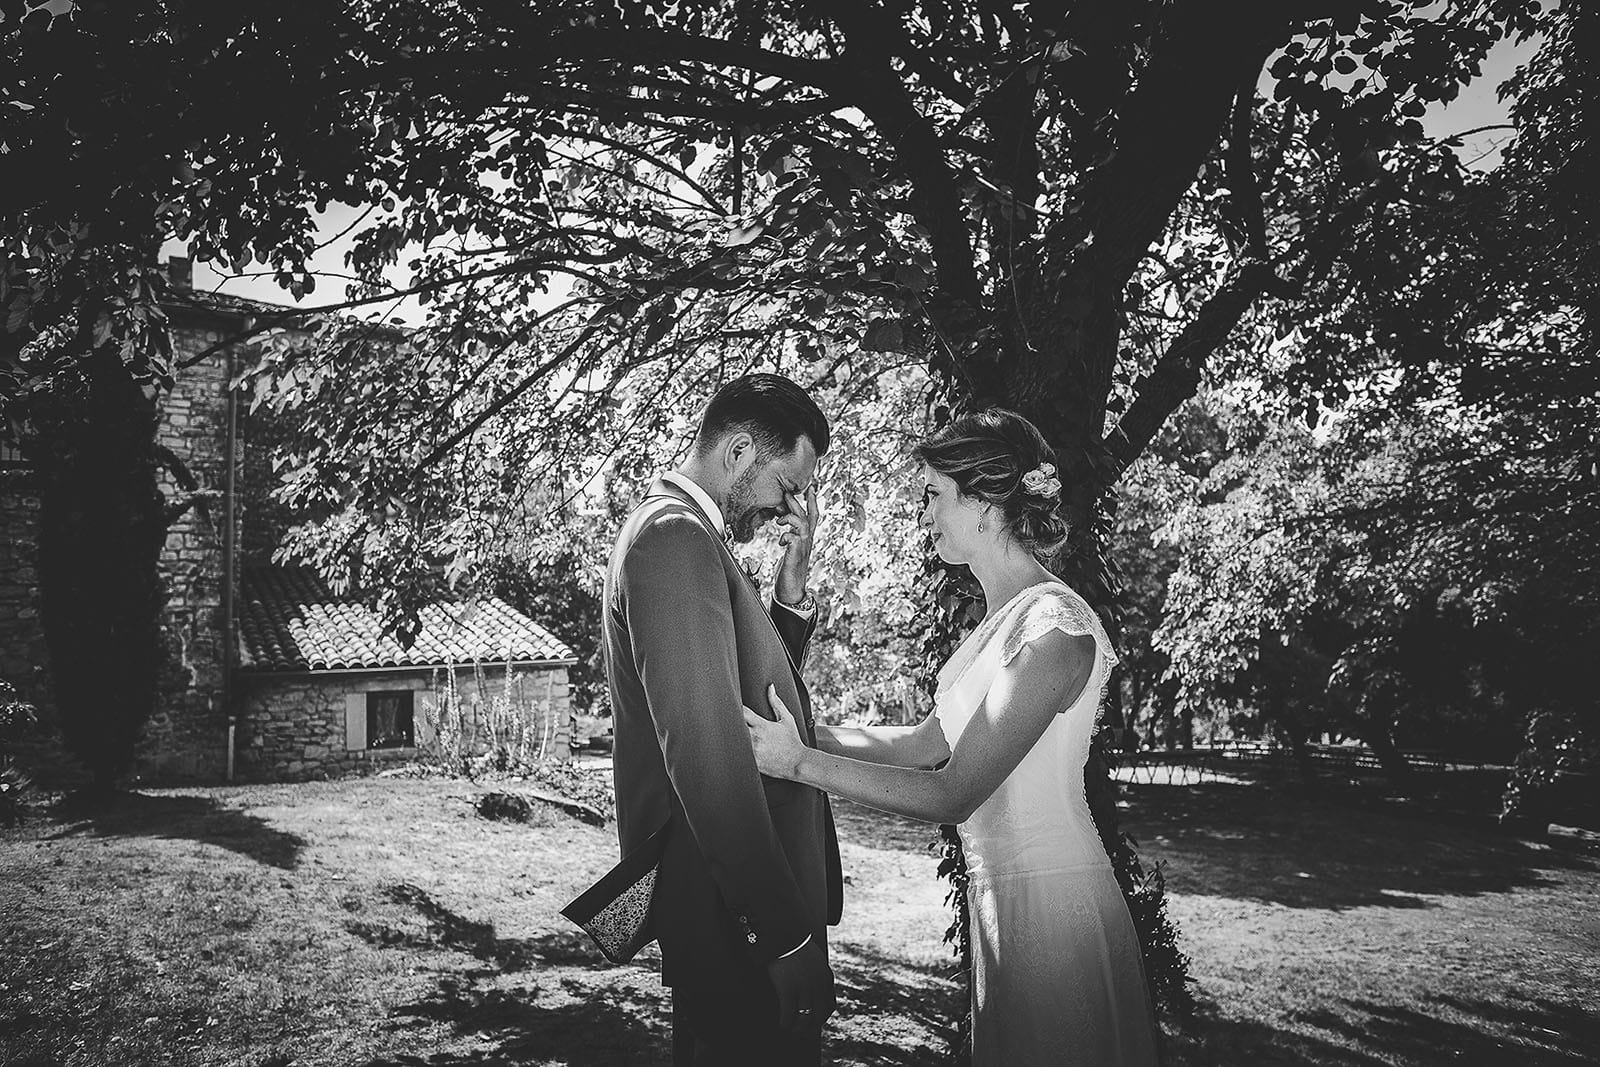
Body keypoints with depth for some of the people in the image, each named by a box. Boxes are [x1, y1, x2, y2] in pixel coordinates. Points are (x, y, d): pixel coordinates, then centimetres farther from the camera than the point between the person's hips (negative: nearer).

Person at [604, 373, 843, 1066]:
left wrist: (794, 578, 4)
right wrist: (788, 933, -24)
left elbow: (756, 682, 17)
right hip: (731, 912, -11)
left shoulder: (681, 531, 14)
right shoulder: (675, 536, -19)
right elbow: (706, 753, -26)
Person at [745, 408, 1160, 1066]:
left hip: (1050, 906, -9)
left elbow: (952, 795, -23)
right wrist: (804, 731, 2)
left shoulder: (1056, 629, -22)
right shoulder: (1006, 617, 8)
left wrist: (796, 762, -24)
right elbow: (926, 744, 9)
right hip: (1000, 897, 9)